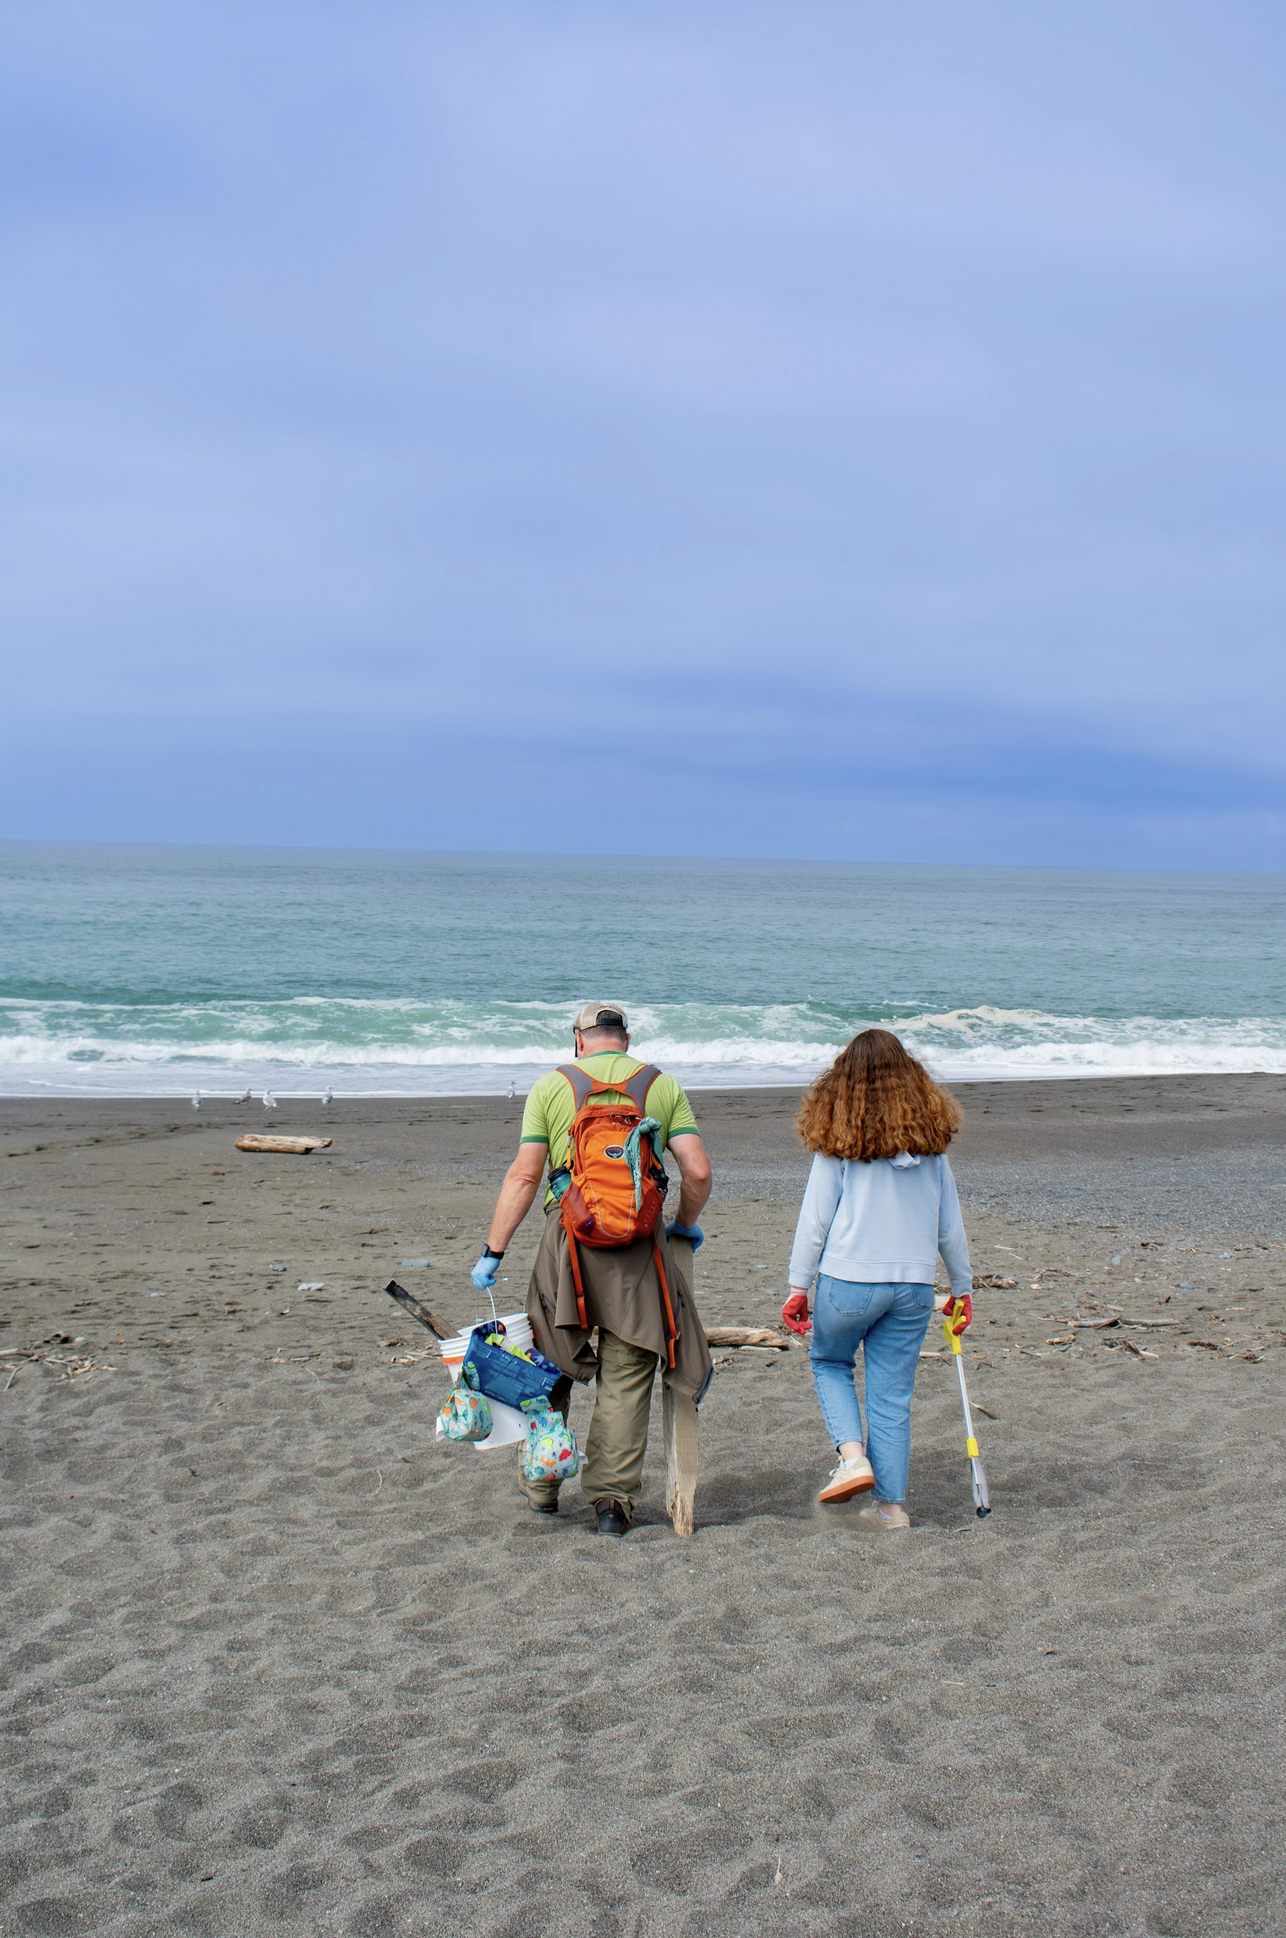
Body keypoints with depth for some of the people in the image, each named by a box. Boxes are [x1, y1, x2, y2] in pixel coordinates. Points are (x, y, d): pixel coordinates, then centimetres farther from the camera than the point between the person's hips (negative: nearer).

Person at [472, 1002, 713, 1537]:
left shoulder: (552, 1085, 6)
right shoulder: (663, 1086, 8)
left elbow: (523, 1177, 0)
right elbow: (698, 1172, 0)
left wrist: (493, 1252, 3)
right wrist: (685, 1227, 18)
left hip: (569, 1238, 0)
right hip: (638, 1248, 0)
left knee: (551, 1363, 15)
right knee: (626, 1376, 6)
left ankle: (543, 1482, 24)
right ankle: (612, 1499, 6)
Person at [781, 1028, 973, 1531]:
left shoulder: (836, 1136, -5)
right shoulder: (929, 1136, 4)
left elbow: (815, 1218, -5)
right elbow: (949, 1224, 10)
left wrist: (798, 1287, 2)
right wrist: (962, 1288, 19)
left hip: (849, 1280, -3)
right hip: (914, 1283, 3)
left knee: (830, 1362, 22)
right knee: (893, 1395, 11)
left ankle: (853, 1454, 3)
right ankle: (890, 1505, 14)